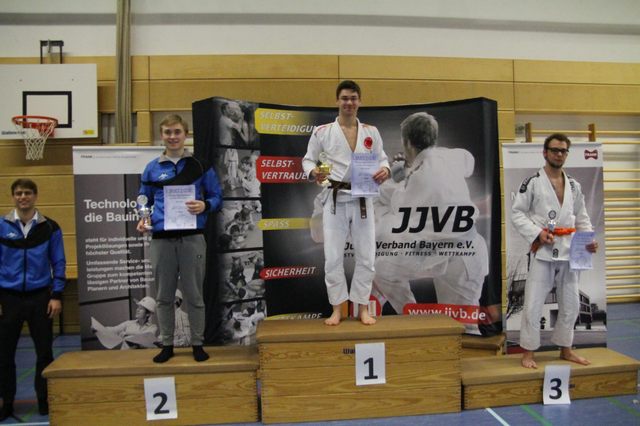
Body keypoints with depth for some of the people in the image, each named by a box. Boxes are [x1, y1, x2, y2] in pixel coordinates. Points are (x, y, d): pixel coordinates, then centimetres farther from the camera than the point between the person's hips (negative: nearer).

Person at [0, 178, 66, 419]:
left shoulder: (50, 227, 0)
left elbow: (58, 263, 2)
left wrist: (56, 296, -4)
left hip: (40, 297, 0)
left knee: (44, 352, 8)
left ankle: (45, 402, 23)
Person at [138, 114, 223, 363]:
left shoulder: (200, 165, 3)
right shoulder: (152, 168, 9)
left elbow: (217, 197, 5)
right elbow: (144, 200, 15)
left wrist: (205, 205, -16)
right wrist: (142, 219, -5)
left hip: (191, 238, -2)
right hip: (161, 239, 2)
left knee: (193, 295, 5)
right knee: (164, 296, 10)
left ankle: (197, 344, 19)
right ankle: (167, 345, 23)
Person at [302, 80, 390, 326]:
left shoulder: (371, 132, 6)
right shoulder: (322, 132, 0)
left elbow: (381, 158, 11)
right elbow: (308, 159, 4)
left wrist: (385, 170, -12)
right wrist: (313, 172, -19)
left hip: (362, 200, 2)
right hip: (335, 200, -2)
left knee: (366, 256, 5)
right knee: (333, 257, 1)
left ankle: (362, 307, 20)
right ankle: (337, 309, 16)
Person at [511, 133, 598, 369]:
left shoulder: (574, 185, 11)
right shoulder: (532, 182, -5)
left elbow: (582, 217, 15)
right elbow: (517, 213, -7)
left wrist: (589, 239, 0)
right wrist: (538, 233, -18)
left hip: (569, 251, 6)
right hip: (543, 251, -5)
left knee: (571, 304, 14)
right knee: (533, 305, -5)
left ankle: (565, 349, 31)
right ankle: (528, 352, 9)